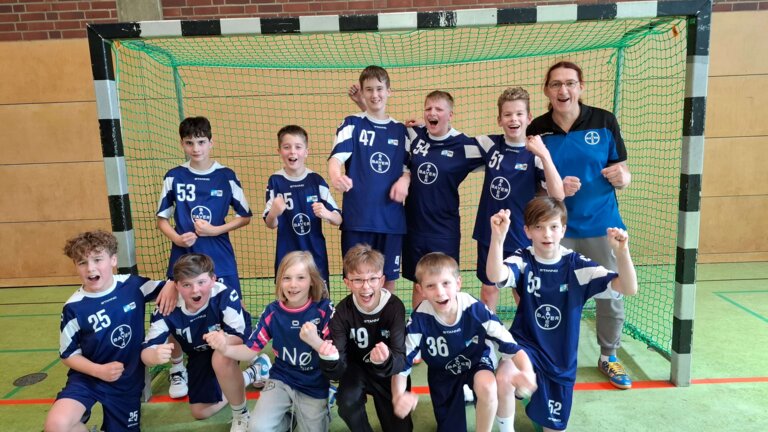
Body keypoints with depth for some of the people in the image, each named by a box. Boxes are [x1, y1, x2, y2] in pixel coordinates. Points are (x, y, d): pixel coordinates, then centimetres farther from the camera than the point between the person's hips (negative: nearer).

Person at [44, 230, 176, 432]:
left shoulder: (133, 285, -11)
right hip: (88, 377, -1)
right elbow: (68, 354, -4)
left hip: (128, 379, 2)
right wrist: (99, 370, -18)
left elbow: (166, 286, 2)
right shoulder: (74, 307, -14)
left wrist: (171, 286, -21)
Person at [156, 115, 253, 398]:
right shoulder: (174, 177, 1)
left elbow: (245, 217, 2)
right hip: (182, 259, 1)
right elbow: (162, 219, 7)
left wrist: (215, 230, -11)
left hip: (220, 260, -1)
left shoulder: (226, 176, -2)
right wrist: (177, 238, -12)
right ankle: (177, 370, 29)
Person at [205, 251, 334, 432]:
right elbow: (251, 350, -5)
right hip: (281, 379, 2)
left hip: (313, 385, -2)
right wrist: (225, 348, -26)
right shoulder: (273, 311, -9)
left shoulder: (324, 309, -17)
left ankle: (321, 411, 35)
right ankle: (288, 415, 17)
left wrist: (314, 341, -40)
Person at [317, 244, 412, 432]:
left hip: (390, 370, 0)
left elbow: (400, 359, -29)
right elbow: (338, 371, -25)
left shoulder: (395, 307, -24)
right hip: (357, 368, 0)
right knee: (347, 402, -28)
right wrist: (330, 359, -49)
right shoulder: (342, 311, -21)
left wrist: (385, 361, -53)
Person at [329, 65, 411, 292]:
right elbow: (336, 157, -13)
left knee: (388, 277, 11)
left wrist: (405, 180, -8)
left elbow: (409, 166, 16)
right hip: (358, 217, -2)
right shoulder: (352, 124, 2)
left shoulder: (400, 130, 12)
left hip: (391, 218, 3)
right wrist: (336, 177, -36)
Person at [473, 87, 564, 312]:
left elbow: (557, 195, -23)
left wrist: (544, 155, -32)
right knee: (488, 289, 15)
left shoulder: (537, 153, -12)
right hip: (489, 232, 2)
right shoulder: (489, 144, -4)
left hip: (521, 235, -2)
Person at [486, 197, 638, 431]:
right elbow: (495, 276, -38)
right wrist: (498, 236, -55)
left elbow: (629, 288, -18)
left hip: (561, 356, 2)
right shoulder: (524, 260, -14)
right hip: (525, 341, -2)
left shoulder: (576, 264, -11)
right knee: (504, 379, -33)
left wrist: (621, 251, -37)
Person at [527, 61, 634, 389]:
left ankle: (608, 357, 34)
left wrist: (622, 177, -21)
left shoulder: (604, 122, -5)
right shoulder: (537, 130, -5)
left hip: (602, 226, 1)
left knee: (611, 296, 10)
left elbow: (623, 174, 2)